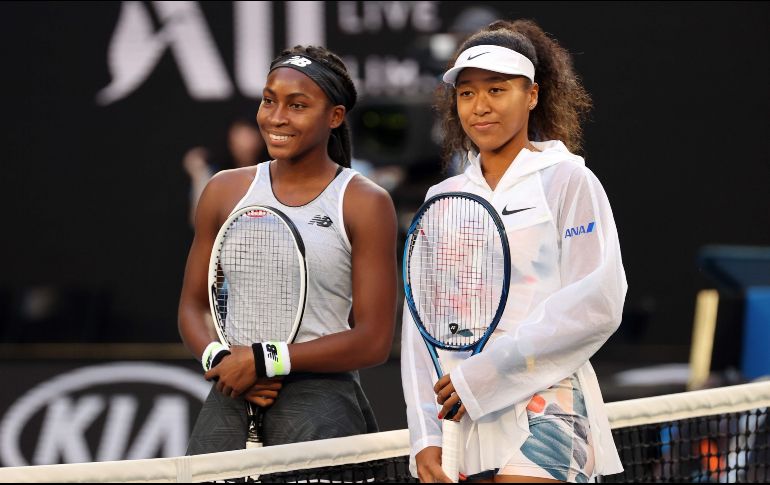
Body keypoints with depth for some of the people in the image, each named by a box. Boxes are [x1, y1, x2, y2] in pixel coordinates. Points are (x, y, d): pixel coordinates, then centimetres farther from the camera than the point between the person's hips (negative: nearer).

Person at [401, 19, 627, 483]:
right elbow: (420, 327, 10)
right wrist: (425, 438, -2)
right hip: (462, 424, 5)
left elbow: (596, 305, -10)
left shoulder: (567, 180, 0)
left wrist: (481, 373, -13)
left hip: (543, 414, -5)